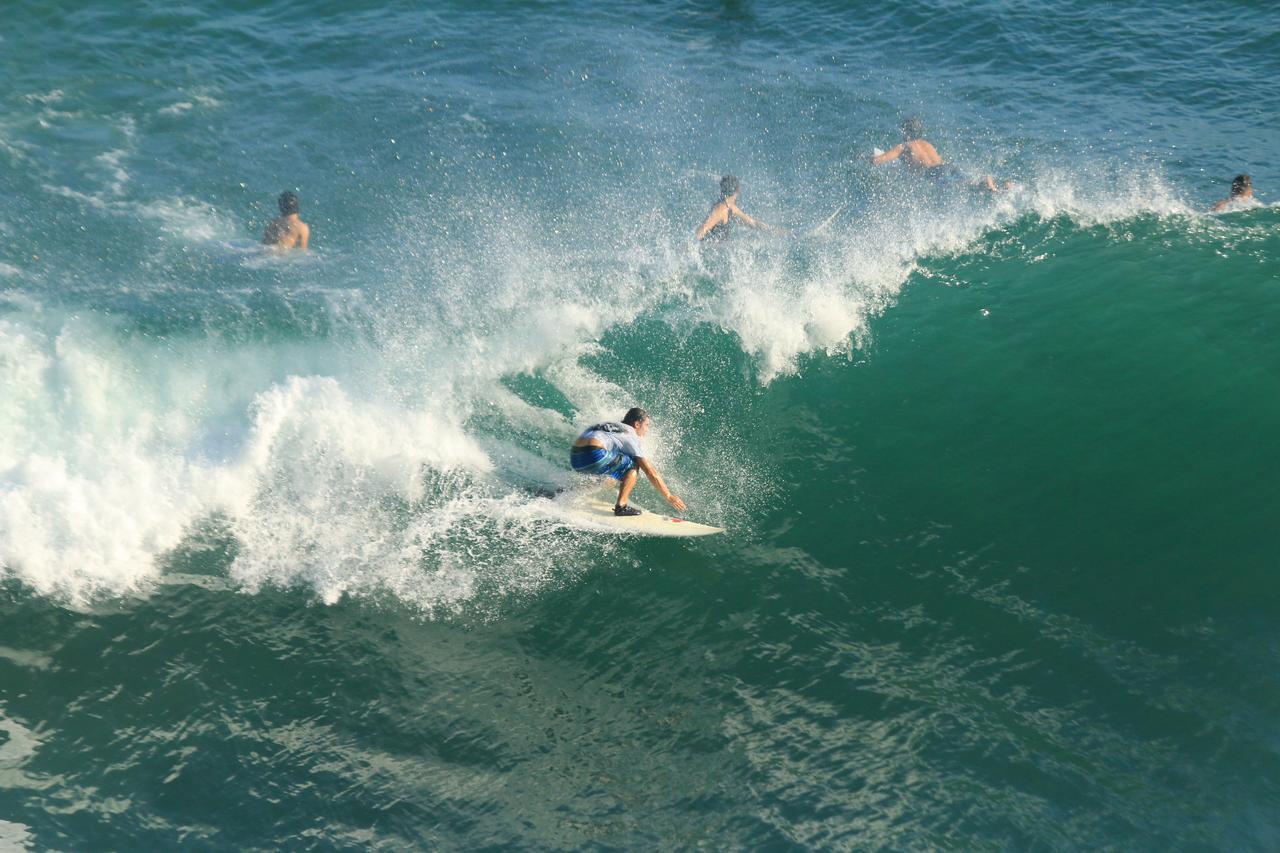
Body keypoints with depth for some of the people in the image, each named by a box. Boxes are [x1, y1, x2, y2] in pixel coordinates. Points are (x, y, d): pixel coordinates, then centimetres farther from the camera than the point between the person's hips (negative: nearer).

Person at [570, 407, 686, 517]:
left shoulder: (609, 425, 31)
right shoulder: (631, 436, 8)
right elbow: (651, 472, 7)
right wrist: (669, 496, 13)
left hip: (574, 458, 9)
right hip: (593, 456, -8)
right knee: (633, 465, 7)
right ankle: (621, 506, -3)